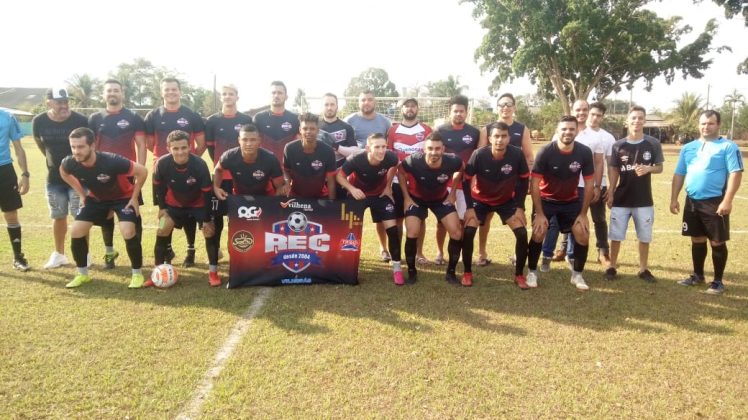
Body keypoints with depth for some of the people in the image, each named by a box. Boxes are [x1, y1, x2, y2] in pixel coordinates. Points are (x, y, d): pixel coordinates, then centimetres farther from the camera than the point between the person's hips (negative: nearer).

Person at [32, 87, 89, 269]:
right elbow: (41, 144, 11)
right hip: (54, 177, 3)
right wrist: (55, 160, 14)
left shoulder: (80, 120, -17)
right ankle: (59, 254, 25)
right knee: (58, 217, 12)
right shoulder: (39, 122, -8)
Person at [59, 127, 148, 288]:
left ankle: (137, 274, -5)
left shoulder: (112, 161, -37)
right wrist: (82, 194, 2)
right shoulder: (70, 163, -23)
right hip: (96, 198, 5)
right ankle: (82, 274, 15)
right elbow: (63, 173, 5)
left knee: (128, 231, -24)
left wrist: (134, 198, -21)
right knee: (76, 231, -5)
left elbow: (142, 171, -27)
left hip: (123, 197, -5)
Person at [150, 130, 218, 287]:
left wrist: (207, 219, -19)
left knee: (210, 232, -12)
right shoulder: (162, 163, -27)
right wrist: (162, 207, -2)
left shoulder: (200, 164, -33)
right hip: (174, 204, 2)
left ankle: (213, 272, 2)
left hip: (198, 204, -2)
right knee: (162, 231, -7)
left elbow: (207, 192, -23)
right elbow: (158, 185, -5)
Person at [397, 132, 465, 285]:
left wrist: (453, 193, -1)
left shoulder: (452, 161, -29)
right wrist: (406, 197, -8)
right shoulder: (413, 161, -33)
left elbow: (460, 170, -2)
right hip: (416, 198, -1)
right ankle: (411, 272, 6)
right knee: (412, 234, -16)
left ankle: (451, 272, 9)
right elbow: (400, 172, -9)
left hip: (441, 198, 2)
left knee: (457, 232, -9)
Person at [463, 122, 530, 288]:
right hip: (481, 199, -1)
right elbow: (466, 180, -14)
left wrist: (520, 207, -11)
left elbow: (524, 180, -8)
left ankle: (519, 274, 7)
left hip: (507, 200, 1)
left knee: (522, 233, -12)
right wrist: (469, 207, -17)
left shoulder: (517, 154, -24)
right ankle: (467, 273, 2)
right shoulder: (479, 155, -27)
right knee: (468, 232, -17)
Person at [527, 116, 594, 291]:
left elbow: (588, 184, -7)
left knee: (583, 234, -7)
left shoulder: (585, 152, -15)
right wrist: (539, 213, -20)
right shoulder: (545, 152, -22)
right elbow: (535, 184, -19)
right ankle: (532, 272, 5)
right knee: (538, 233, -14)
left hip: (571, 201, 3)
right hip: (546, 199, -2)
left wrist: (583, 214, -8)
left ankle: (577, 275, 11)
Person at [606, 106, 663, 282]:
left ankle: (643, 269, 23)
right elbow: (613, 170, 4)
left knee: (645, 237, 9)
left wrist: (648, 169, -18)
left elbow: (659, 168, 4)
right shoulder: (618, 145, -1)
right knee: (616, 235, 5)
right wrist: (611, 193, -1)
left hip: (644, 200, 0)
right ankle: (612, 267, 18)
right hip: (621, 199, 0)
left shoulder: (653, 144, -3)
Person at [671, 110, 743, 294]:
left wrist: (727, 200, -20)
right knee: (697, 240, 15)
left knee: (717, 242, 2)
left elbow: (736, 173, -13)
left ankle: (718, 281, 15)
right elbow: (679, 174, 13)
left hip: (715, 202, -5)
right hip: (692, 201, 5)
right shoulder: (688, 147, 11)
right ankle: (697, 275, 29)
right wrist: (674, 198, 7)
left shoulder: (728, 146, -6)